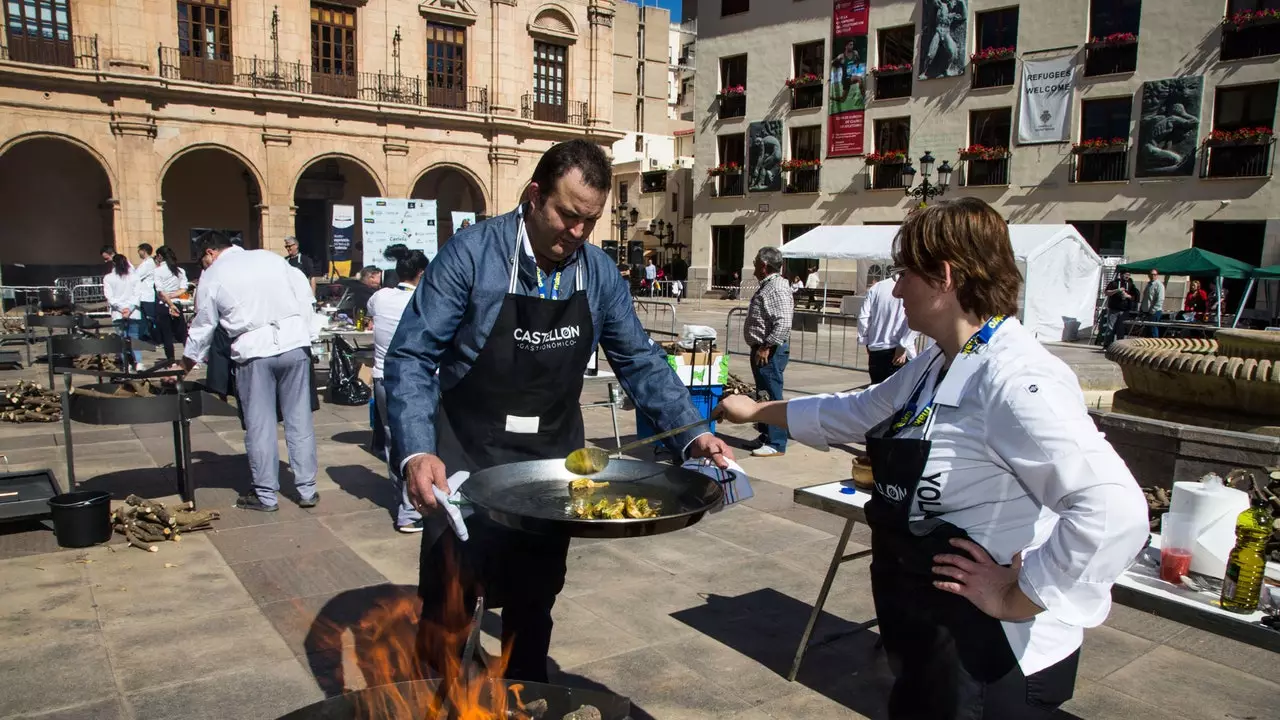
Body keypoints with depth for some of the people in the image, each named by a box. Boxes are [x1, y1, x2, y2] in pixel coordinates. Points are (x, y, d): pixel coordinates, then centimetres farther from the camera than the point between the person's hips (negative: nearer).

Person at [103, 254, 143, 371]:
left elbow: (109, 296, -6)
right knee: (135, 338, 4)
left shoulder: (108, 278, 0)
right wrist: (130, 308, -6)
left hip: (118, 313, -1)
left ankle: (126, 363, 0)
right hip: (134, 312, 1)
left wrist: (120, 308, -5)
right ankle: (138, 362, -7)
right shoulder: (133, 277, 3)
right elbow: (137, 295, -3)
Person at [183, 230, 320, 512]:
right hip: (294, 344, 3)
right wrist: (307, 333, 10)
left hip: (254, 352, -3)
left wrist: (187, 362, 26)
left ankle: (265, 495, 13)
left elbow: (203, 325, 12)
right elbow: (304, 290, 9)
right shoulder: (270, 257, 14)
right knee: (299, 420, 7)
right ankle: (307, 490, 13)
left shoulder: (211, 277, 6)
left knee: (259, 425, 6)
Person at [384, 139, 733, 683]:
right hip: (469, 458, -3)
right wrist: (416, 452, -29)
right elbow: (412, 357, -15)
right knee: (448, 608, 5)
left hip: (553, 460, 4)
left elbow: (638, 362, 3)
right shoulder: (472, 254, -15)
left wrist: (692, 435, -9)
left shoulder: (598, 271, -1)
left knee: (533, 606, 16)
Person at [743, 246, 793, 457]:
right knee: (763, 395, 17)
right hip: (761, 349, 11)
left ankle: (776, 444, 0)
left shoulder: (777, 288, -17)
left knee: (772, 397, -6)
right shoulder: (766, 286, 15)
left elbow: (784, 324, -26)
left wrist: (766, 347, -24)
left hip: (771, 352, -11)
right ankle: (765, 437, 28)